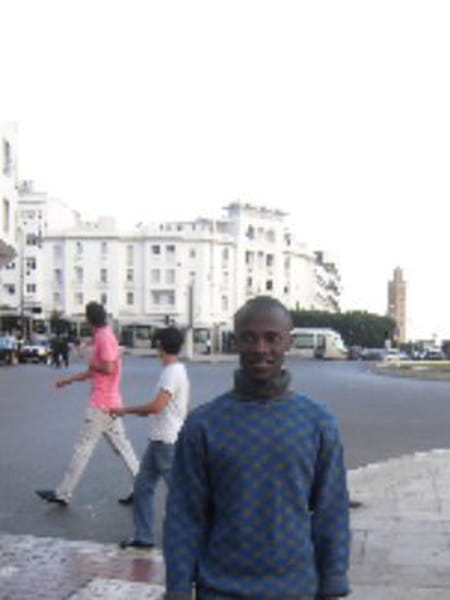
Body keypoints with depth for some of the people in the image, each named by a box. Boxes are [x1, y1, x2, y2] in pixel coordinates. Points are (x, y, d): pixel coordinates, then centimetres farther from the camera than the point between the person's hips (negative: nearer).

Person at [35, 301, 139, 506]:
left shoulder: (104, 337, -15)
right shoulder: (104, 337, 15)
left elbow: (108, 368, -26)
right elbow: (94, 372, 23)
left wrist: (92, 363, -7)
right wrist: (68, 380, 26)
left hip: (101, 404, -10)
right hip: (109, 402, 10)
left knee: (83, 447, -3)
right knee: (120, 445, 11)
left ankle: (63, 494, 4)